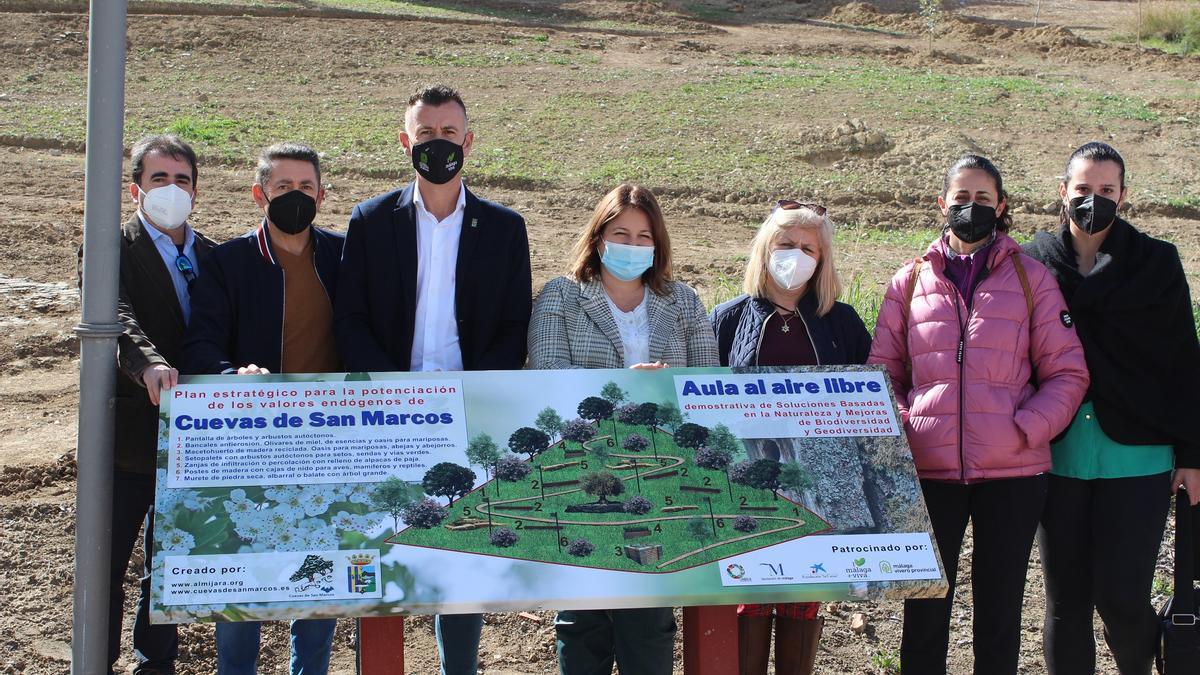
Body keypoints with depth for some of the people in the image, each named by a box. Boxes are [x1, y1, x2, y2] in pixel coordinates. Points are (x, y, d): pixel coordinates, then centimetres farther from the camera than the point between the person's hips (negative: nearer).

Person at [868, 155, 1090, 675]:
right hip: (929, 470, 1)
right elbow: (883, 372, 12)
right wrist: (900, 425, -6)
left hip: (1013, 471, -1)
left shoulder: (1030, 277, 6)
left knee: (999, 612, 8)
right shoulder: (910, 282, 9)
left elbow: (1067, 373, 3)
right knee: (925, 612, 5)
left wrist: (1026, 429, -11)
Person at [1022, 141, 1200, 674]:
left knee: (1121, 596, -5)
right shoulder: (1034, 264, 5)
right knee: (1066, 599, 6)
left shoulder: (1155, 263, 3)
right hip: (1058, 452, 2)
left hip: (1136, 454, -2)